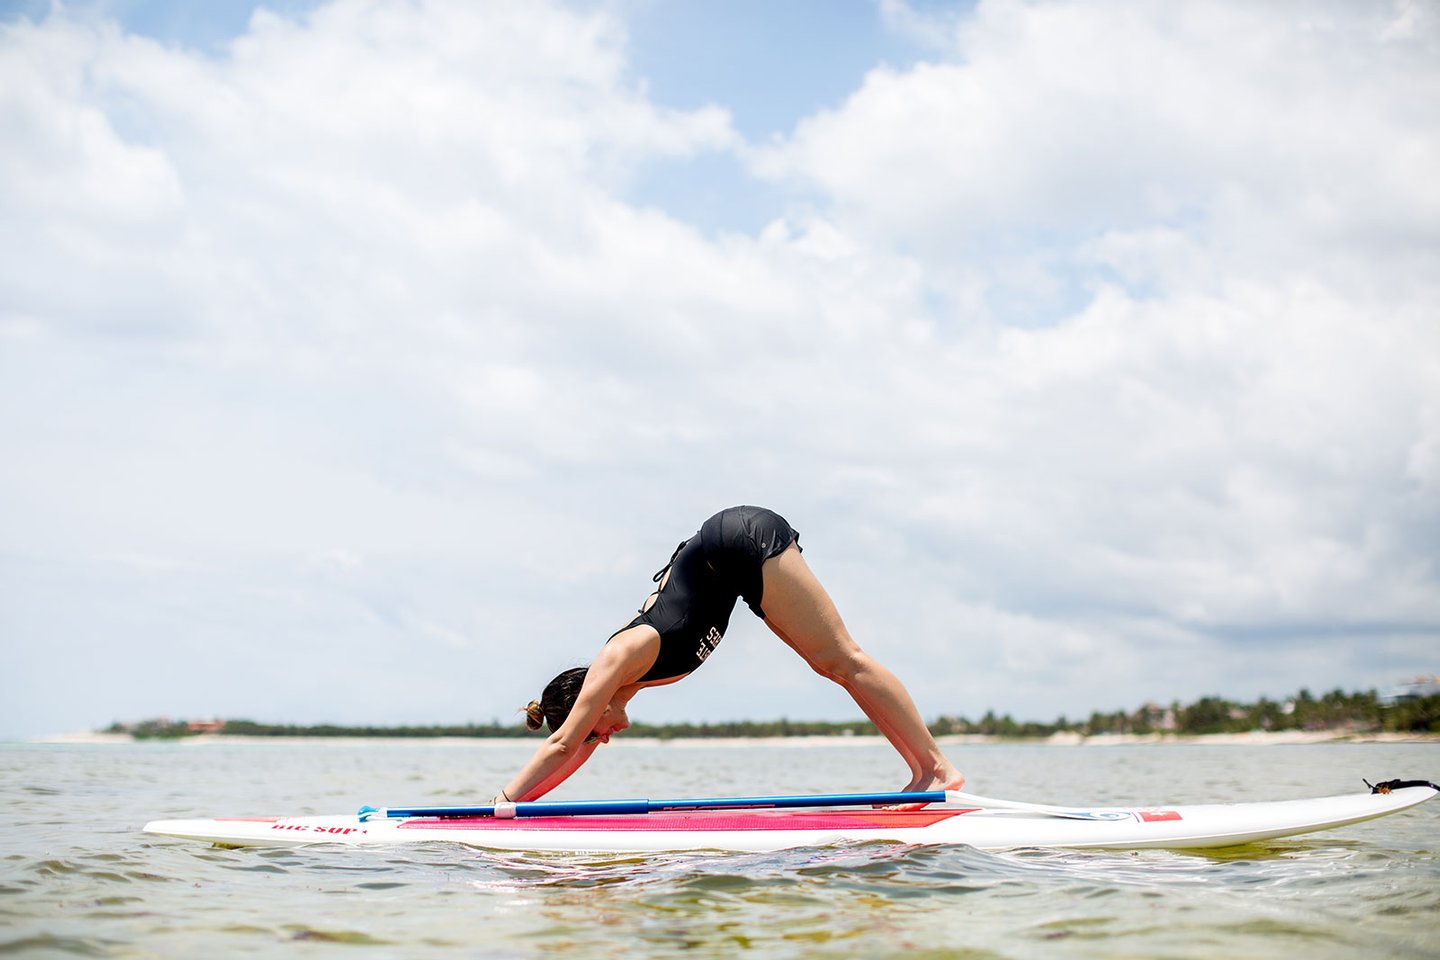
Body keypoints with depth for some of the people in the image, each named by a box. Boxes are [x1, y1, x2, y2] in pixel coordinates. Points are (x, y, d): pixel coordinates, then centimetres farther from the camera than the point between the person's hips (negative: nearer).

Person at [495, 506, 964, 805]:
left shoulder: (618, 658, -17)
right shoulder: (619, 674, 4)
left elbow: (561, 745, -18)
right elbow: (573, 752, 14)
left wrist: (503, 801, -14)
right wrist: (518, 801, 13)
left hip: (747, 538, -7)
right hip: (736, 557, 7)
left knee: (844, 659, -8)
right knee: (831, 665, 4)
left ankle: (938, 767, -7)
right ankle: (922, 773, 5)